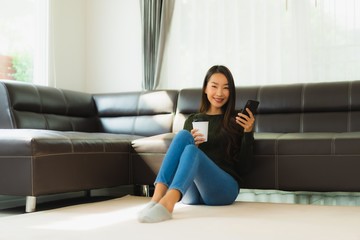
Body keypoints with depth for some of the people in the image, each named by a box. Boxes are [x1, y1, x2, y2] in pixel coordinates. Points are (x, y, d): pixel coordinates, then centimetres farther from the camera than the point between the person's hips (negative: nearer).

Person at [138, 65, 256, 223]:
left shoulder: (236, 121, 13)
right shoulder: (192, 120, 20)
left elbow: (244, 167, 7)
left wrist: (248, 132, -5)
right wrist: (191, 143, -3)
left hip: (224, 188, -2)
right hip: (191, 193, 2)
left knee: (191, 151, -32)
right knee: (183, 135, -24)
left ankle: (167, 204, -58)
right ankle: (157, 198, -41)